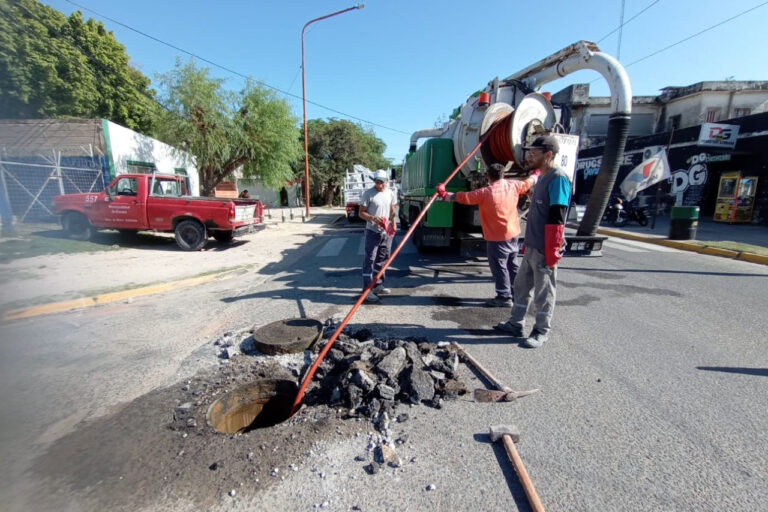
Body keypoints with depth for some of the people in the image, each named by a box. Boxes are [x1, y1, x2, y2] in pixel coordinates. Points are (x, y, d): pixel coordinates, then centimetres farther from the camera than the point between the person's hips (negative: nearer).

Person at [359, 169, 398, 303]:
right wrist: (373, 218, -23)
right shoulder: (368, 194, -8)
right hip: (373, 232, -6)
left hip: (386, 232, 6)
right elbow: (361, 213, -6)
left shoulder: (390, 194, 8)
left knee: (382, 260, 14)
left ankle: (378, 286, 27)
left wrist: (393, 225, 3)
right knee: (369, 260, -6)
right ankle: (367, 290, -3)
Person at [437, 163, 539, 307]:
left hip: (497, 237, -7)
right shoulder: (513, 185, 0)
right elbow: (529, 182, 20)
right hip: (513, 233, 7)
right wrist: (536, 174, 42)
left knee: (499, 267, 2)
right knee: (512, 265, 18)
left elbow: (462, 197, -13)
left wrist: (444, 194, 2)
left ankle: (504, 297, 7)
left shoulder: (485, 192, -18)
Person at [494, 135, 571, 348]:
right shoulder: (543, 178, 15)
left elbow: (556, 219, -21)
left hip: (544, 250, -10)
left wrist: (552, 251, -22)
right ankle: (516, 323, 30)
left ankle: (541, 332, 19)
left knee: (543, 291, 4)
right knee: (522, 284, 16)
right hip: (531, 247, 10)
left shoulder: (558, 178, -15)